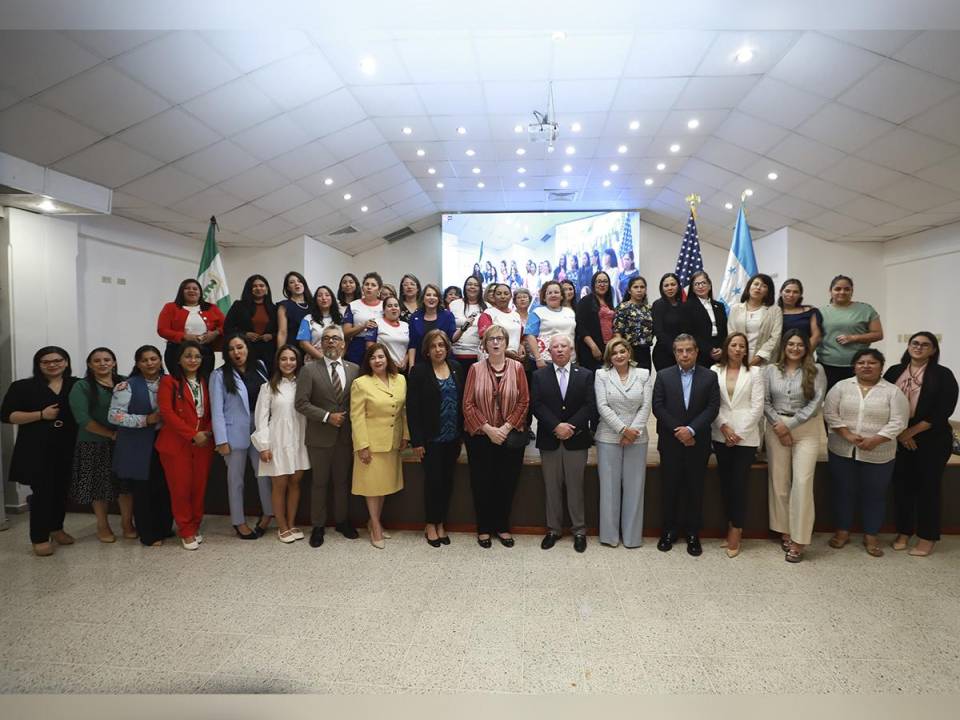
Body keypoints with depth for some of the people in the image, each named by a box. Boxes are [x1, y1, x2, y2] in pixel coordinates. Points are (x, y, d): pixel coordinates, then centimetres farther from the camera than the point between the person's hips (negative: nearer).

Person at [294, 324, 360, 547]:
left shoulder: (354, 369, 3)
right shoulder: (309, 370, -5)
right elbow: (301, 403, -10)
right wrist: (327, 416, -17)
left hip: (345, 435, 2)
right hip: (320, 436, -2)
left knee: (342, 481, 14)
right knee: (319, 482, 9)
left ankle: (342, 521, 30)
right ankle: (318, 526, 23)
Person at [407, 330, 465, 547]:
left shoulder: (456, 368, 4)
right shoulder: (419, 371, -7)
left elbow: (462, 401, 5)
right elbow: (412, 408, -9)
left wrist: (462, 432, 1)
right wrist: (416, 440, -12)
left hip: (453, 437, 4)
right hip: (431, 438, -3)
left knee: (447, 480, 11)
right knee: (432, 480, 3)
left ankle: (441, 524, 26)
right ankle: (430, 525, 21)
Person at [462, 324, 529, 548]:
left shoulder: (517, 368, 1)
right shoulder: (476, 369, 0)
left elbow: (524, 401, -2)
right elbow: (468, 404, -4)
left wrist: (506, 427, -11)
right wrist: (488, 428, -12)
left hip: (511, 436, 1)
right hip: (480, 436, 0)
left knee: (507, 483, 8)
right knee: (482, 483, 6)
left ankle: (502, 527, 25)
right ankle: (484, 528, 22)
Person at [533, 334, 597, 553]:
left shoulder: (585, 375, 5)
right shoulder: (539, 375, 5)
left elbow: (590, 405, -4)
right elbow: (537, 405, -5)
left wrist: (570, 426, -14)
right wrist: (556, 426, -16)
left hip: (576, 439, 0)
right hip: (549, 439, 1)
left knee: (576, 487, 5)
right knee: (552, 487, 8)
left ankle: (579, 530, 17)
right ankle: (553, 529, 20)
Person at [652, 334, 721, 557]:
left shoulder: (710, 377, 3)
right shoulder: (663, 376, 3)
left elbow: (712, 408, -5)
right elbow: (658, 407, -4)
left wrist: (691, 429, -15)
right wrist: (678, 431, -11)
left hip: (698, 443, 0)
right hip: (670, 443, 0)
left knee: (695, 489, 7)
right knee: (669, 488, 7)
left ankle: (693, 533, 19)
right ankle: (668, 531, 19)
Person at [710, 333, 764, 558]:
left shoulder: (754, 373, 2)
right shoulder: (715, 371, 4)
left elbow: (757, 406, -2)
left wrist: (739, 433, -8)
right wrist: (724, 427, -9)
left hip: (746, 436, -2)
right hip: (721, 435, 2)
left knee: (739, 483, -3)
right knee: (725, 482, 8)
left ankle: (736, 531, 7)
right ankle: (732, 527, 20)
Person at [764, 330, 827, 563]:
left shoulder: (816, 370, 1)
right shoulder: (771, 370, 6)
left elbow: (816, 403, -6)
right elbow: (765, 401, 3)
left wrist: (790, 424, -9)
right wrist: (778, 424, -10)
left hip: (806, 429, -2)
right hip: (776, 428, 2)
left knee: (802, 482, -6)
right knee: (779, 482, 5)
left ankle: (798, 540, 2)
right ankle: (784, 531, 19)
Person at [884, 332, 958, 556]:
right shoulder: (894, 372, 6)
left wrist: (912, 431, -12)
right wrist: (899, 432, -8)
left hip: (932, 440, -3)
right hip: (899, 439, 3)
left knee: (928, 487, 3)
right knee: (902, 485, 7)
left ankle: (927, 537, 15)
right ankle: (903, 532, 20)